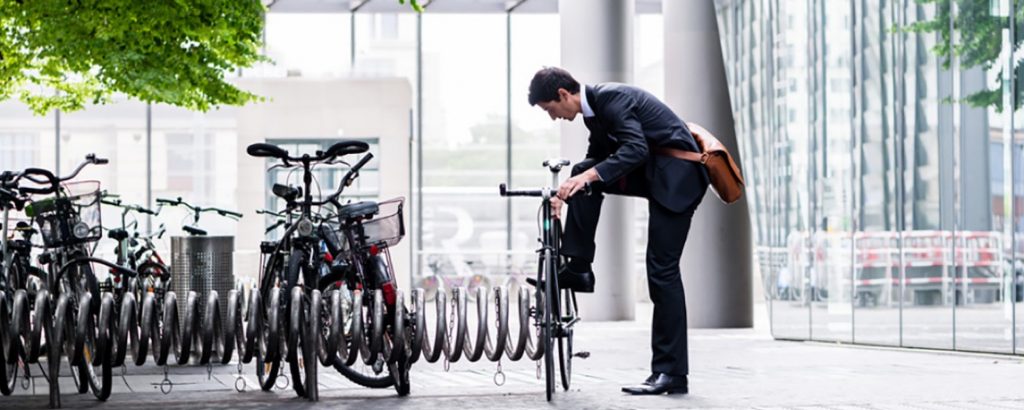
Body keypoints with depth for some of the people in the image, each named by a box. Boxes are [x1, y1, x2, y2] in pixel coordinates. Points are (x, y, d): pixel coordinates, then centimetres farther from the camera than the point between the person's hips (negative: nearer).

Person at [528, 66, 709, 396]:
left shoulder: (612, 98, -19)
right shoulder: (594, 109, 10)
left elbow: (635, 149, -31)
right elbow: (596, 160, 20)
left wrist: (588, 177, -38)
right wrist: (568, 190, 7)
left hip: (676, 174, -9)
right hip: (652, 170, 9)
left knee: (662, 269, -10)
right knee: (582, 174, -1)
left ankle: (672, 373, -7)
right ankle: (578, 269, 1)